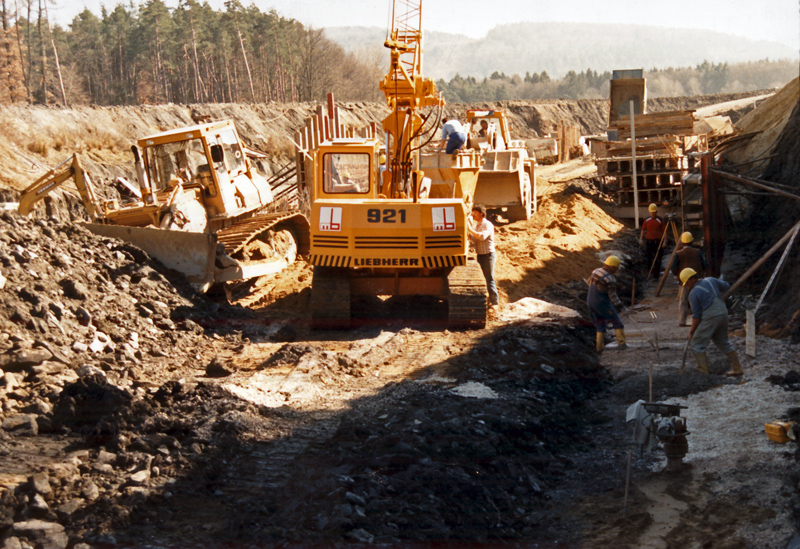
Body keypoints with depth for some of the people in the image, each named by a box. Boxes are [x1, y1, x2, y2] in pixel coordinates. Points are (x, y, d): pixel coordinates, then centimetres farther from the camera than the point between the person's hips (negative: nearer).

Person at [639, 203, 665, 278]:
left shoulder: (660, 220, -3)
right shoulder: (647, 220, 7)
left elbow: (663, 231, -2)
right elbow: (643, 230, 14)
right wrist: (641, 238, 4)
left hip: (657, 241, -3)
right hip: (648, 241, 3)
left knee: (657, 258, -3)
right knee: (649, 257, 7)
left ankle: (656, 273, 3)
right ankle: (649, 269, 23)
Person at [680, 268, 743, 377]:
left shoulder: (694, 293, -9)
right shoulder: (711, 280, 8)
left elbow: (697, 316, -9)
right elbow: (726, 286, 24)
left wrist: (691, 331, 0)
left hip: (710, 318, -8)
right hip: (723, 313, 8)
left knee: (697, 344, 2)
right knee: (724, 342, 21)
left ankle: (703, 371, -4)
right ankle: (736, 369, 23)